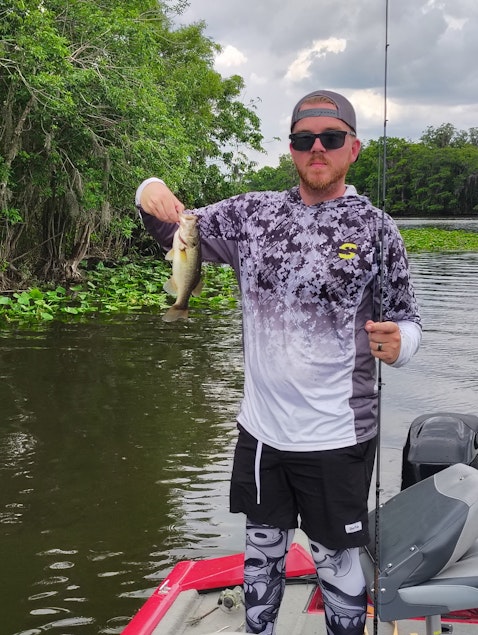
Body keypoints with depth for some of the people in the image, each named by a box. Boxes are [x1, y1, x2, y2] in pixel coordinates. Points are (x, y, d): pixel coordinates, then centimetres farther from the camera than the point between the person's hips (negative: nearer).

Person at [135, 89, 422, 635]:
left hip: (337, 435, -3)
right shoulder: (252, 213, 2)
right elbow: (174, 230, 10)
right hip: (260, 426, 4)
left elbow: (404, 319, -2)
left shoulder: (374, 227, -6)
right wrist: (150, 191, -12)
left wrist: (397, 343, -26)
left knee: (336, 561, 11)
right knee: (262, 550, 20)